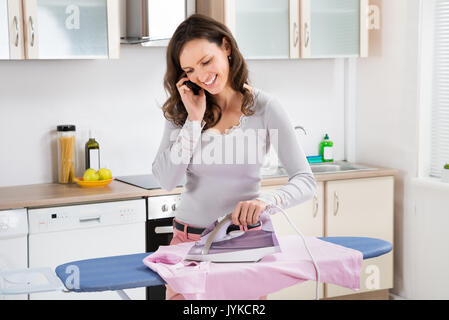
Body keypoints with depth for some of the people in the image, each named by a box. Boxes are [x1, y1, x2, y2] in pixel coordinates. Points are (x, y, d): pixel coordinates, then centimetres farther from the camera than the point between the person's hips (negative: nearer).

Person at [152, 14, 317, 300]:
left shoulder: (265, 108, -7)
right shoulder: (182, 109, 2)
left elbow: (305, 181, -12)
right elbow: (167, 180, -9)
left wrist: (265, 201, -30)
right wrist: (195, 120, -14)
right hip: (188, 237, 2)